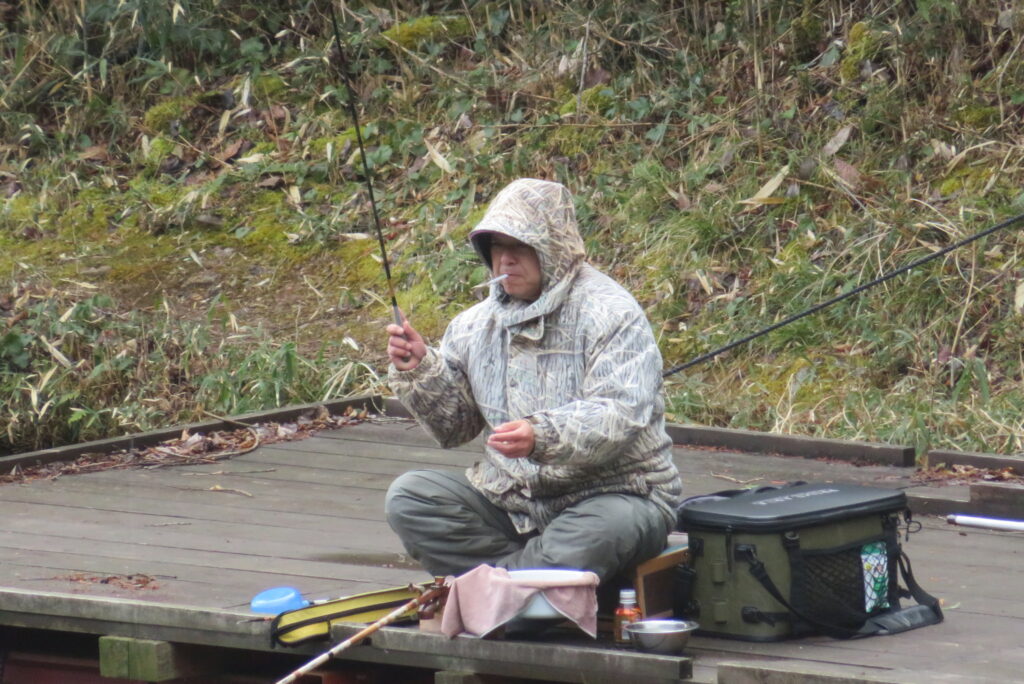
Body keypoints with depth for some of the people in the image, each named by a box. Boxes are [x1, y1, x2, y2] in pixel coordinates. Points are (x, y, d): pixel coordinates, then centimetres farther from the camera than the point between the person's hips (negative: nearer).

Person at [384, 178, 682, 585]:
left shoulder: (610, 313, -9)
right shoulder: (478, 323, 11)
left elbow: (619, 415, -22)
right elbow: (454, 425, 15)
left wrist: (543, 437, -39)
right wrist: (418, 371, -4)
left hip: (612, 494, -6)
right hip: (509, 500, 6)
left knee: (589, 538, -40)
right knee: (408, 497, -13)